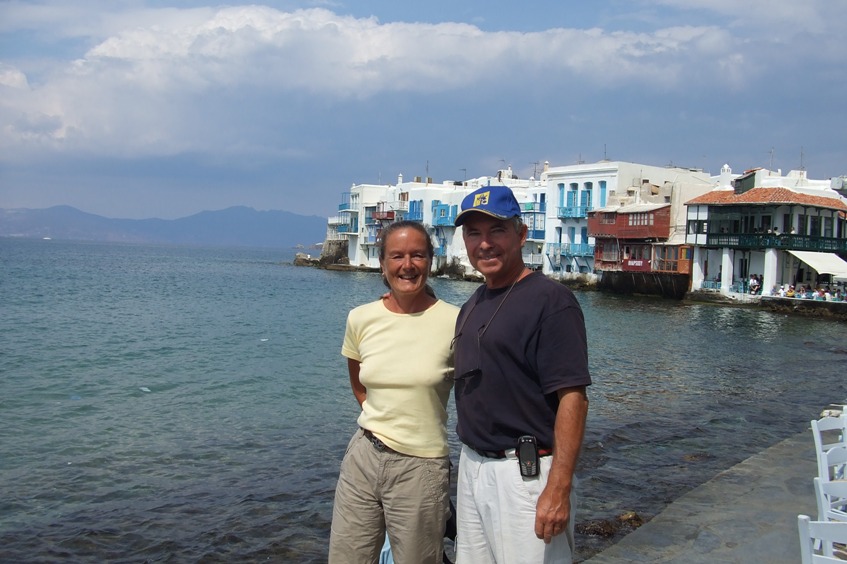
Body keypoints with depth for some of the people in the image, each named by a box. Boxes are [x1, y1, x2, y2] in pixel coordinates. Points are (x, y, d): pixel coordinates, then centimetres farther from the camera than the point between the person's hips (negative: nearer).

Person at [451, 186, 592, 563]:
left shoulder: (551, 300, -13)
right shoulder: (471, 306, 13)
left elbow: (572, 398, -19)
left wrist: (558, 489, -24)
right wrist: (469, 463, 15)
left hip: (527, 474, -8)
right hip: (471, 467, 8)